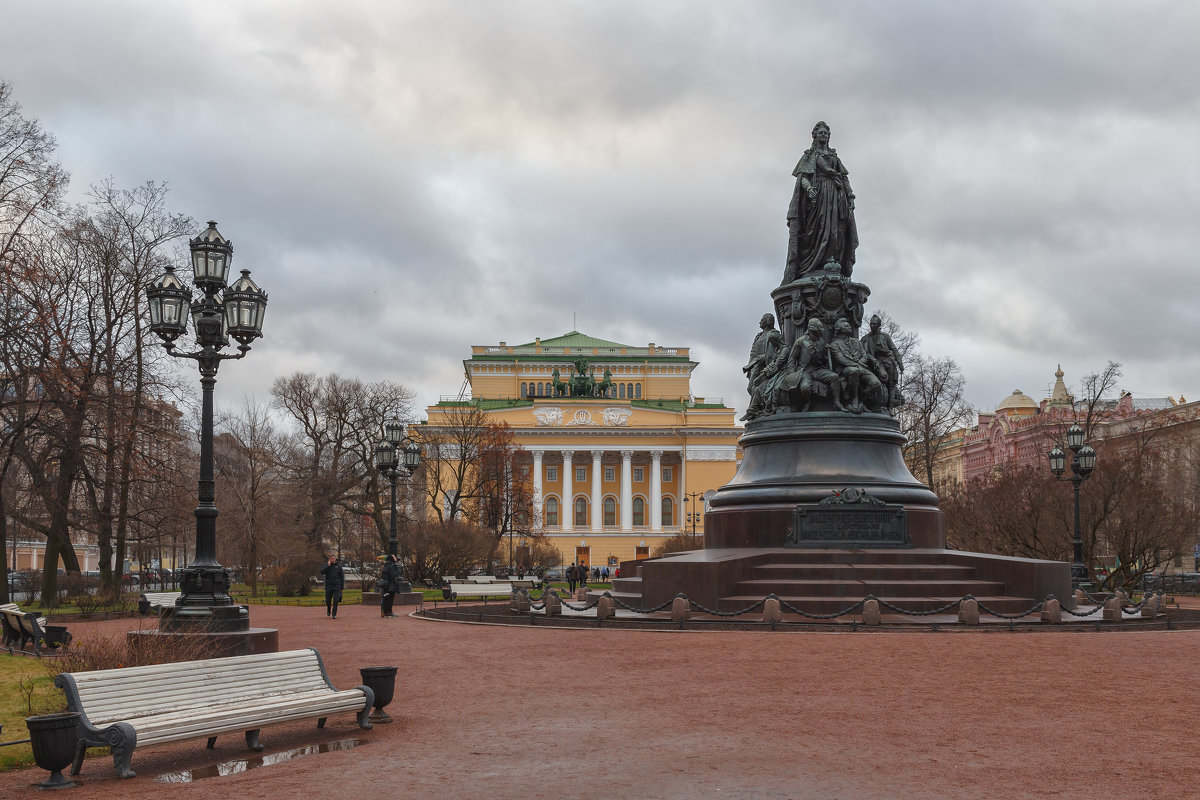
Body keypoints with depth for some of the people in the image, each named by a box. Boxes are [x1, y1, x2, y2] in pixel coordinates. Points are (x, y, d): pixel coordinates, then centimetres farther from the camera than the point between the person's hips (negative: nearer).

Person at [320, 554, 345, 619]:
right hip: (328, 586, 0)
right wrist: (328, 565, -21)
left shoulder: (339, 566, 3)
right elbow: (322, 572, -15)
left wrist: (342, 587, 6)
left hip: (337, 586, 0)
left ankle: (334, 614, -1)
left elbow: (342, 577, 8)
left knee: (336, 601, -8)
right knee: (328, 601, 6)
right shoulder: (326, 566, 3)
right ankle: (328, 610, 34)